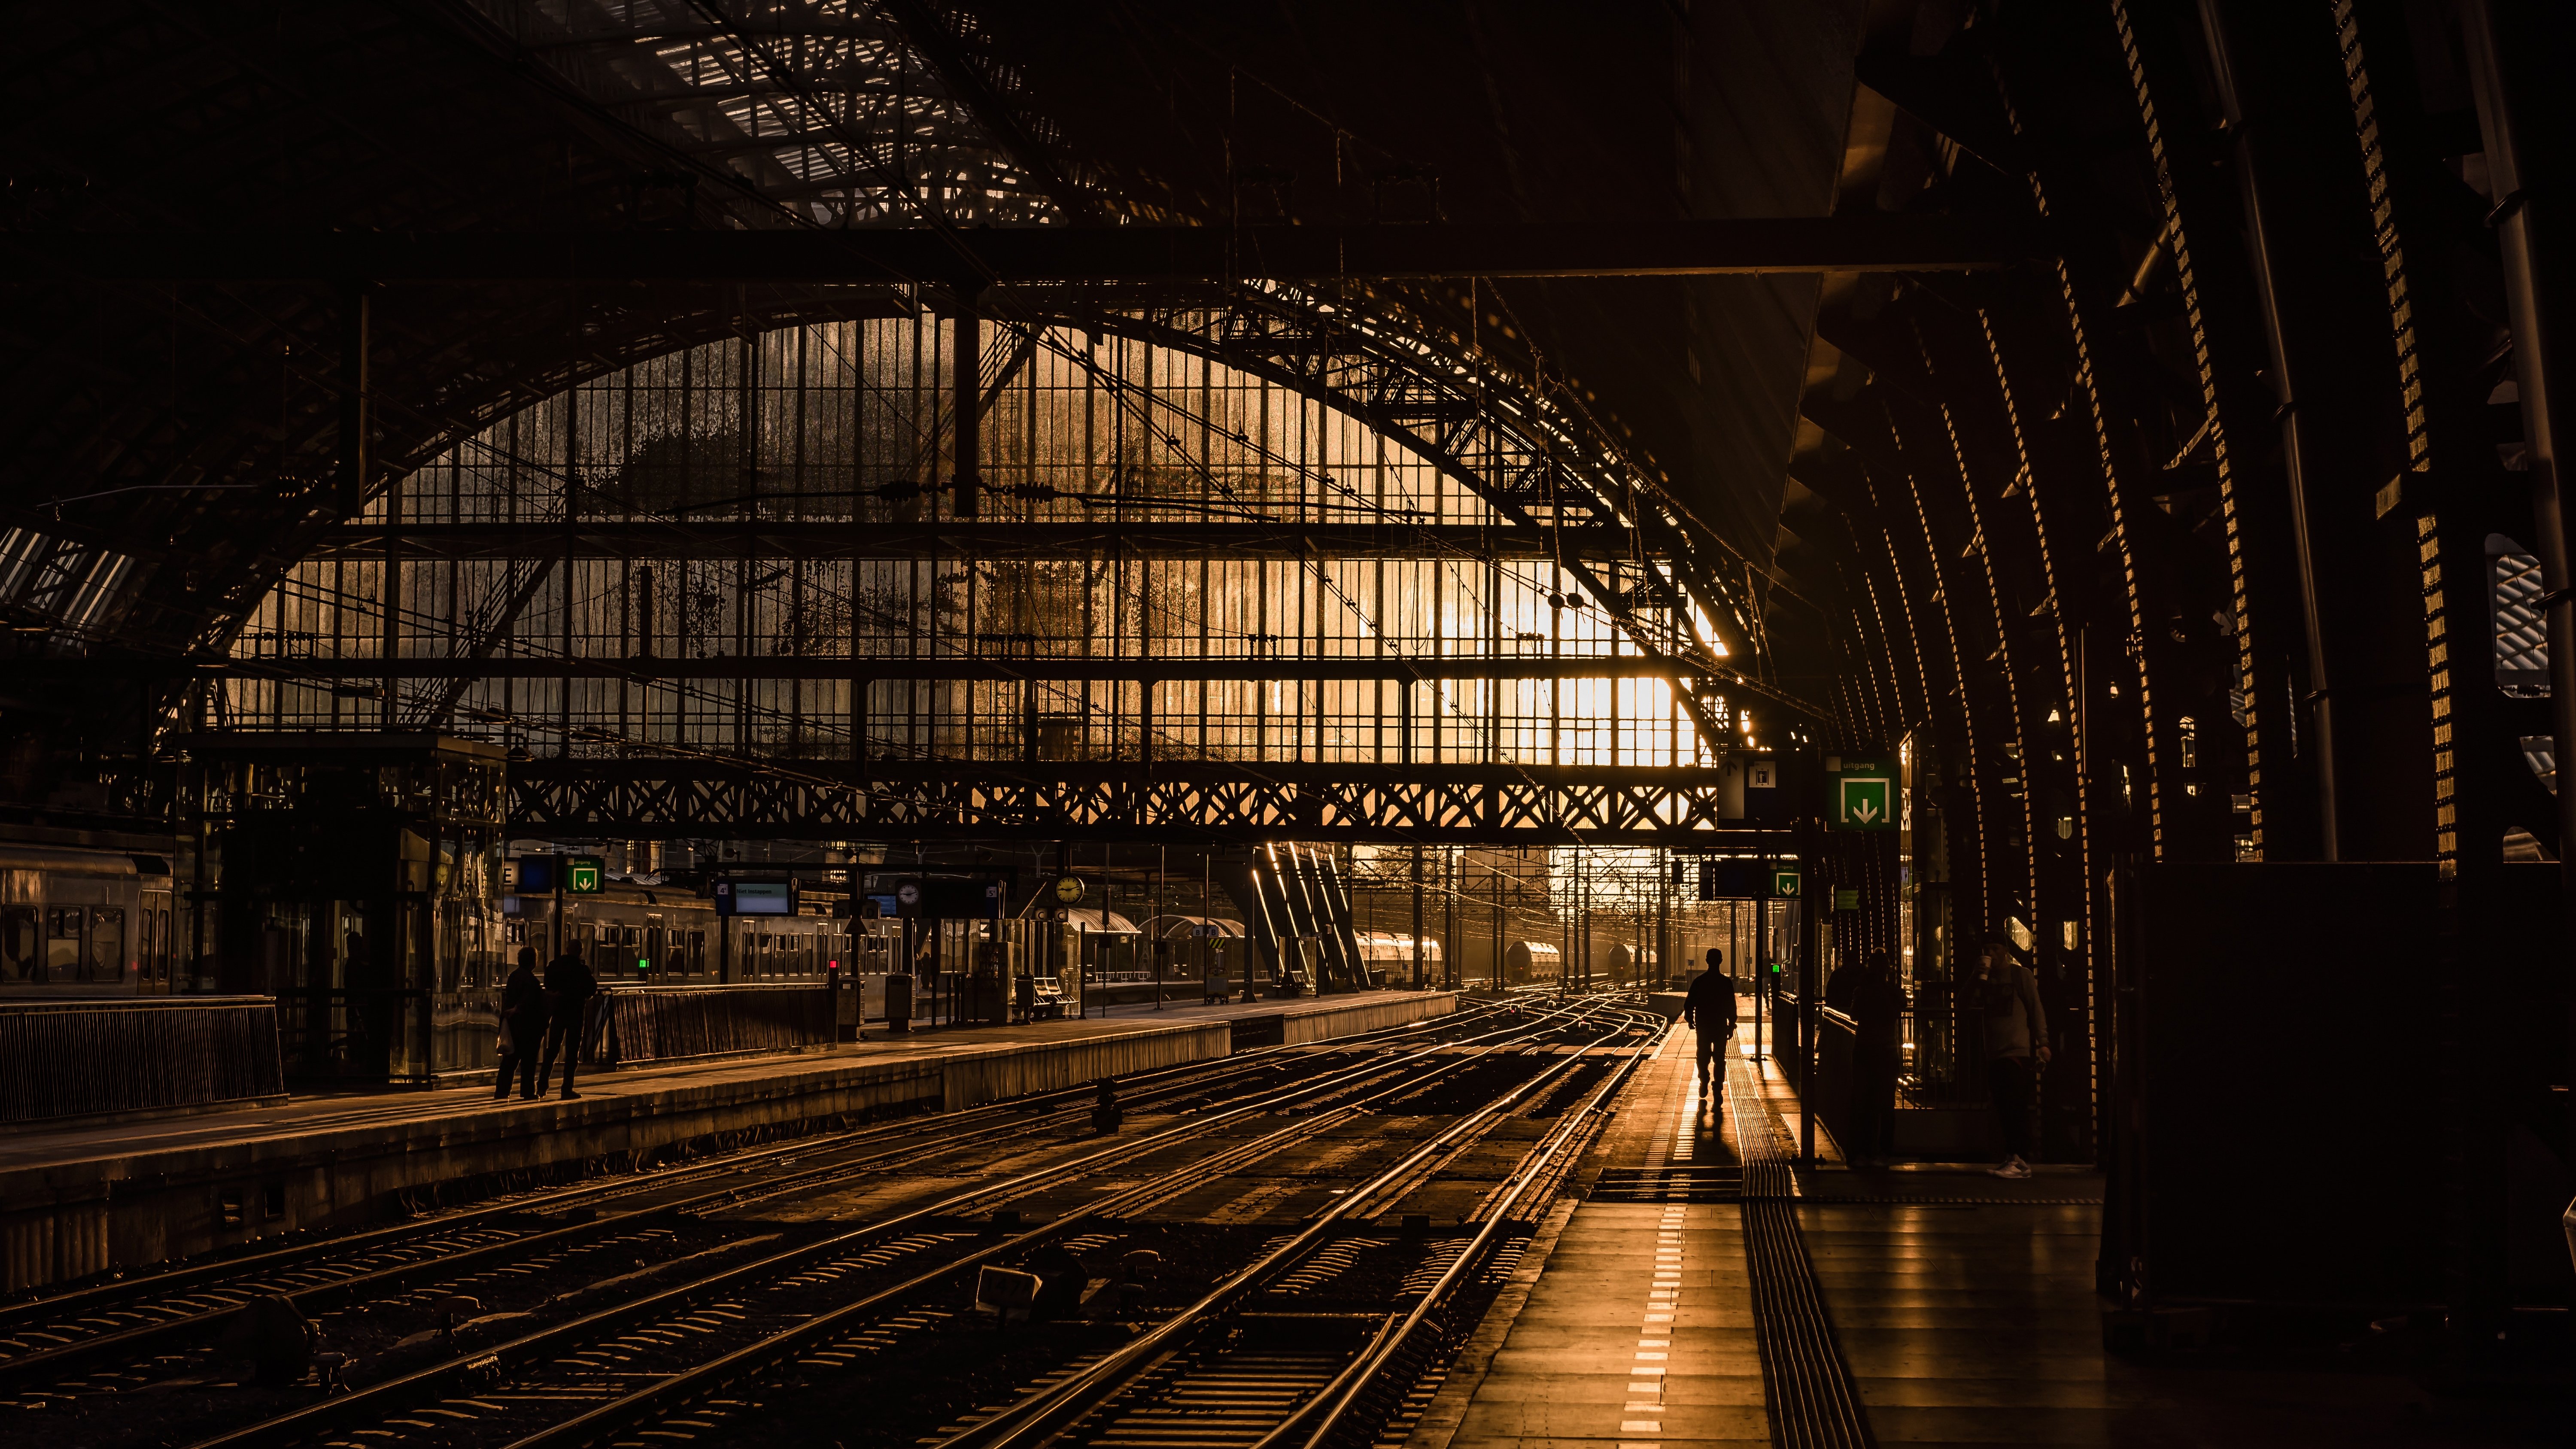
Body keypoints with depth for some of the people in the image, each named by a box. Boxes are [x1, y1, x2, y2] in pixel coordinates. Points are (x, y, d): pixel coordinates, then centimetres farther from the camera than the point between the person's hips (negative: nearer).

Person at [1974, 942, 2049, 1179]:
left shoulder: (2021, 975, 2)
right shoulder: (1986, 979, 17)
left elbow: (2037, 1010, -3)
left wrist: (2043, 1043, -12)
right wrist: (1979, 978, -6)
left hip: (2019, 1052, -6)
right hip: (1995, 1053, 6)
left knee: (2015, 1107, -12)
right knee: (2004, 1110, 5)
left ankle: (2019, 1161, -15)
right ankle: (2013, 1159, 9)